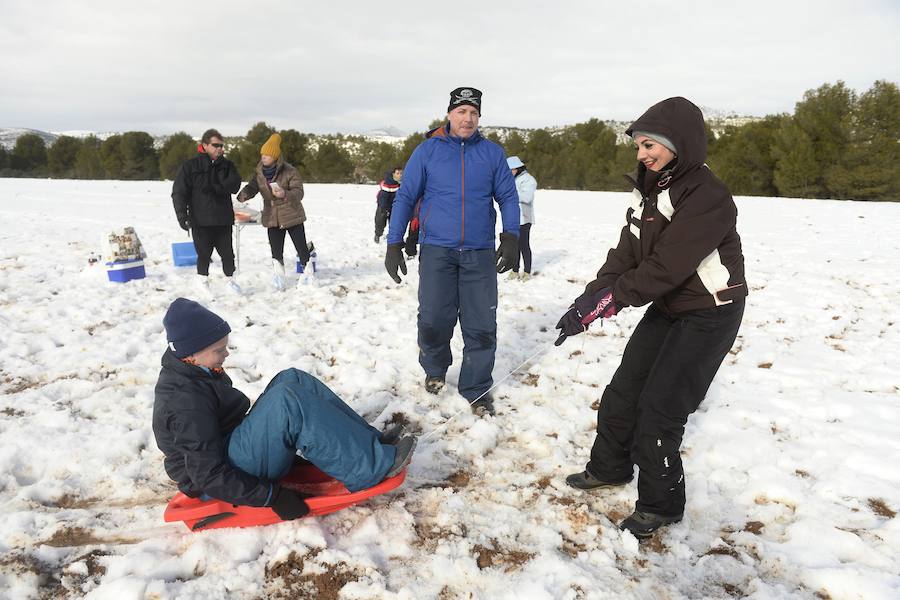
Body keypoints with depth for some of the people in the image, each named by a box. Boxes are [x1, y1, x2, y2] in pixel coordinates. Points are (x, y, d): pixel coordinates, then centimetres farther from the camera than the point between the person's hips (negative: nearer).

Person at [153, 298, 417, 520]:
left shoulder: (192, 371, 6)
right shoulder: (186, 402, -25)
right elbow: (209, 477, -26)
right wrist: (271, 496, -25)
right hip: (220, 485, -10)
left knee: (291, 380, -3)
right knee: (289, 401, -30)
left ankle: (369, 441, -5)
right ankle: (372, 466, -24)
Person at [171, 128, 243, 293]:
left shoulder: (227, 165, 6)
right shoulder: (190, 165, -2)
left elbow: (234, 186, -8)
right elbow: (179, 192, -5)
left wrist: (213, 188, -19)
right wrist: (182, 215, -15)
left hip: (223, 220, 2)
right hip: (200, 220, -2)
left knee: (227, 253, 10)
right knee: (204, 255, 5)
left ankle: (231, 279, 29)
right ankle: (204, 283, 22)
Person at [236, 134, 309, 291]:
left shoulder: (290, 171, -13)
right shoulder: (259, 172, 1)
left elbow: (299, 192, -15)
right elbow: (252, 187, -6)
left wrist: (285, 194, -35)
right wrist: (243, 195, -29)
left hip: (292, 216, -3)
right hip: (272, 218, 3)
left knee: (301, 248, 4)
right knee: (276, 253, 5)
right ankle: (278, 280, 19)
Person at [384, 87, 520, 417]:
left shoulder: (492, 153, 7)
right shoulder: (427, 150, 3)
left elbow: (507, 197, 9)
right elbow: (405, 197, 5)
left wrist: (510, 238, -6)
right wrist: (394, 245, 0)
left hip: (479, 253, 1)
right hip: (436, 250, -1)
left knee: (482, 325, 0)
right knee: (434, 320, 0)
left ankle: (476, 389, 16)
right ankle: (435, 369, 30)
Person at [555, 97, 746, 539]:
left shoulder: (708, 198, -24)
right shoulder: (651, 191, 3)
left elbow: (666, 266, -30)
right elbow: (626, 253, -4)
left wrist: (610, 299, -31)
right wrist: (591, 297, -17)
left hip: (709, 316, -8)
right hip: (667, 308, 8)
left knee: (659, 408, -6)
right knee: (623, 391, 12)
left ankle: (661, 504, 14)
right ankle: (610, 467, 33)